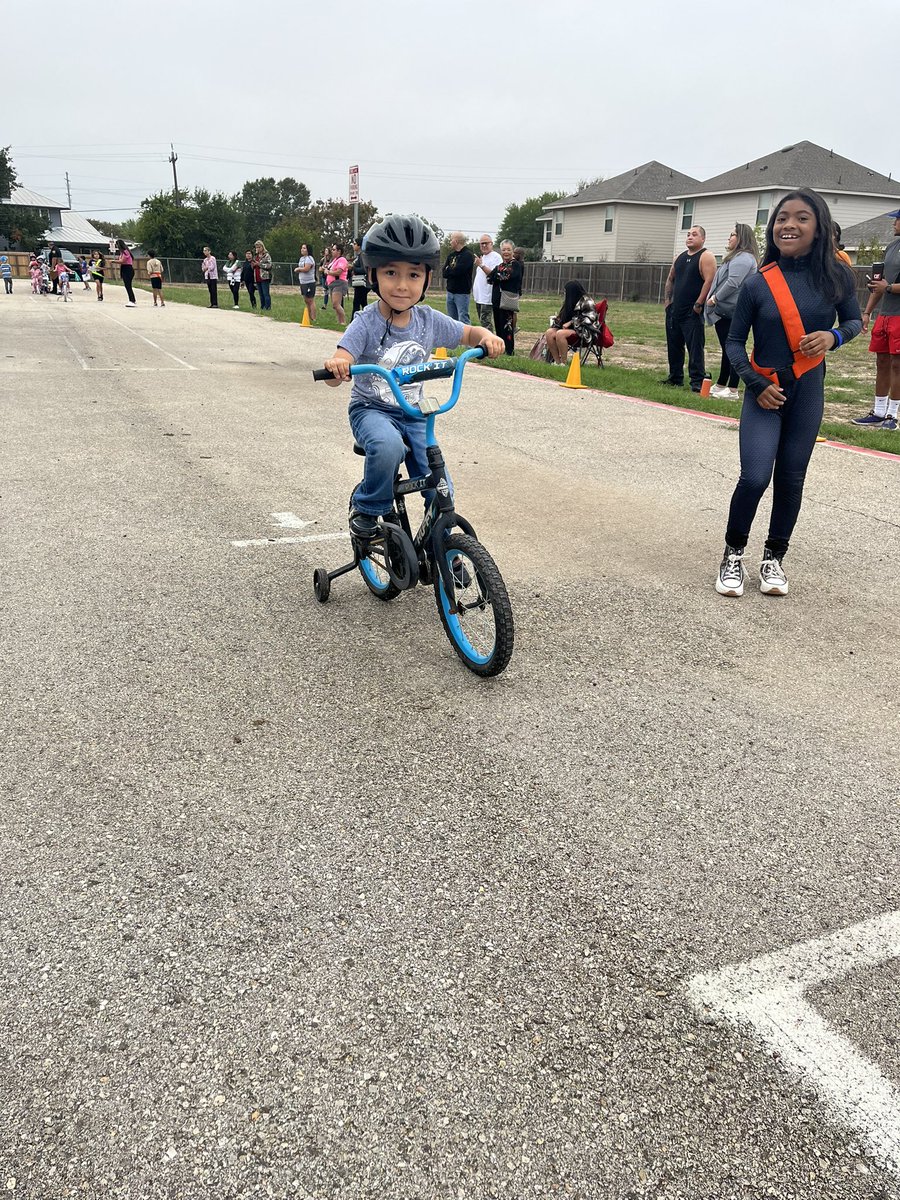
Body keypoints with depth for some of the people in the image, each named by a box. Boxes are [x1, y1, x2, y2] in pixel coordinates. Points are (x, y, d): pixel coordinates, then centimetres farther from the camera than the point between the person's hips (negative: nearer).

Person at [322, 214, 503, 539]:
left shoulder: (429, 320, -4)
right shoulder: (366, 323, -17)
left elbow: (468, 333, 12)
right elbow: (337, 373, -27)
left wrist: (486, 337, -12)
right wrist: (335, 365, -52)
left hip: (413, 414, 4)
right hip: (371, 410, -4)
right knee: (388, 446, -38)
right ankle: (366, 506, -10)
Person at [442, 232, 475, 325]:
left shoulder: (468, 255, -8)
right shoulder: (451, 255, 15)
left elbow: (457, 271, -19)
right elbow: (444, 273, 8)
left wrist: (448, 270, 0)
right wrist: (452, 271, -10)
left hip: (462, 293, -7)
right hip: (450, 292, 7)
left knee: (463, 320, -10)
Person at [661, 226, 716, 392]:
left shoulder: (706, 257, -7)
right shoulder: (680, 257, 16)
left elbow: (709, 281, -16)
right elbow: (670, 280, 22)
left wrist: (698, 304, -20)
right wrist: (668, 300, 12)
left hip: (692, 312, -8)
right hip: (674, 310, 8)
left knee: (695, 347, -9)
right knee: (673, 345, 12)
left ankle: (698, 382, -9)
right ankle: (675, 378, 22)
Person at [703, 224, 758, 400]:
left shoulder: (743, 258, -13)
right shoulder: (737, 256, 22)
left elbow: (732, 283, -23)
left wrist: (715, 298, -15)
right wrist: (715, 298, 15)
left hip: (731, 312, -11)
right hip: (726, 311, 11)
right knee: (728, 349, 16)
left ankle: (733, 390, -7)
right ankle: (720, 385, 25)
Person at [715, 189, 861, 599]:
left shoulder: (836, 276, -3)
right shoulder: (758, 283, -7)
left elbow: (854, 320, 11)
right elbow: (734, 341, 1)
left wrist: (833, 336, -11)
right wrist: (755, 384, -11)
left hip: (808, 391, 2)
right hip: (764, 390, -2)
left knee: (791, 478, 7)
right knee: (755, 476, -15)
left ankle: (774, 559, 24)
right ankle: (733, 555, 6)